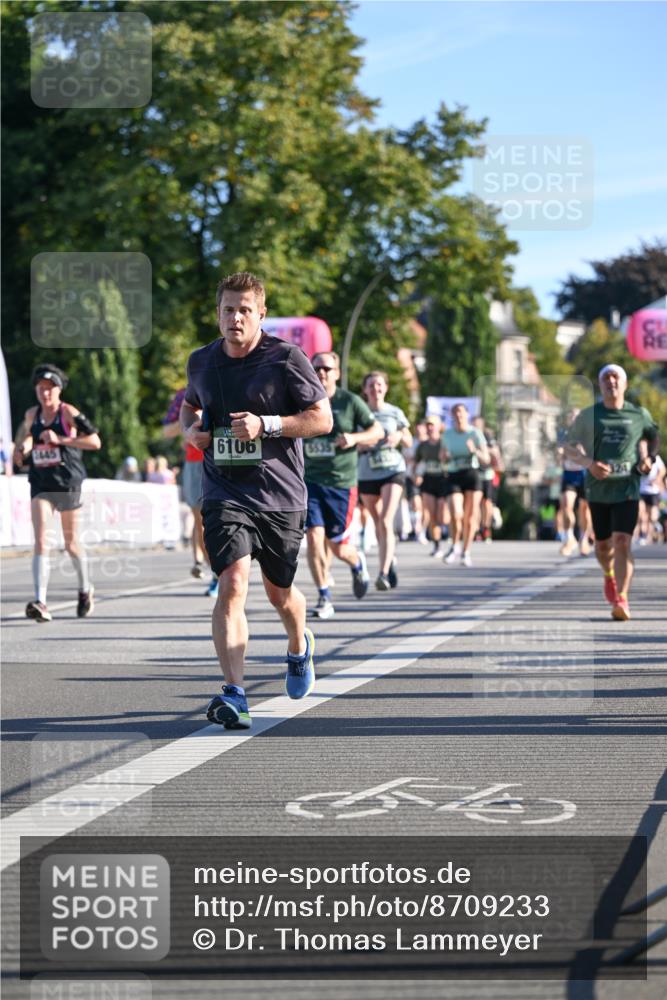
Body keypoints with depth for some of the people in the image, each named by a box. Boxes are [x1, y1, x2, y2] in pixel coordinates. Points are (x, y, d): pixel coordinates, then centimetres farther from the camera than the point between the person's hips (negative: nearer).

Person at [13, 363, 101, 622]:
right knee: (41, 541, -14)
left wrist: (60, 440, -23)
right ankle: (40, 602, -23)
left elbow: (95, 441, -16)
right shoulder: (31, 415, 6)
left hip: (68, 483, -3)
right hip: (40, 484, 3)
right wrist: (22, 450, 4)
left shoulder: (68, 413, -9)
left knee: (71, 543, 11)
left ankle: (85, 589, 38)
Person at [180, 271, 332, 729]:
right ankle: (234, 694, -23)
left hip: (280, 493, -1)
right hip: (225, 493, 1)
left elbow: (322, 419, -6)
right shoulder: (201, 361, 6)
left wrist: (265, 425, -19)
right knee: (232, 585, -18)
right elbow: (189, 404, 26)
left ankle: (300, 647, 49)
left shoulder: (286, 358, -7)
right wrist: (190, 429, 2)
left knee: (279, 593, 14)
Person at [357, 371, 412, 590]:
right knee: (377, 523, 13)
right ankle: (390, 560, 38)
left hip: (393, 471, -2)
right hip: (367, 473, 2)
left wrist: (400, 436, -8)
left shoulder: (395, 413, 4)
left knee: (385, 522, -17)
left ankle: (384, 573, -22)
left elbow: (409, 442, 13)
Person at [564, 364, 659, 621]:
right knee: (603, 545, 12)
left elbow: (653, 436, 22)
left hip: (627, 488, -2)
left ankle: (621, 599, -19)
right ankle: (609, 576, 46)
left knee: (622, 541, -17)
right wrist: (589, 462, -14)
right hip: (598, 488, 2)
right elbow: (569, 447, 4)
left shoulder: (639, 415, 3)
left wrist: (649, 457, 1)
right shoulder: (589, 415, 2)